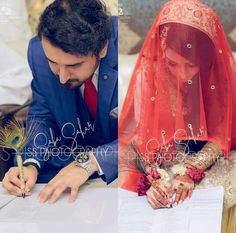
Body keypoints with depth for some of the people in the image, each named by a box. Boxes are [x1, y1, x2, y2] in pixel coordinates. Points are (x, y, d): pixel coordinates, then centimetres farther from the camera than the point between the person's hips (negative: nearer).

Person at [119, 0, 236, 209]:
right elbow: (137, 133, -15)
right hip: (159, 162, 0)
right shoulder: (148, 73, -18)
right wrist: (156, 177, -28)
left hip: (207, 160, 1)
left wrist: (190, 172, -24)